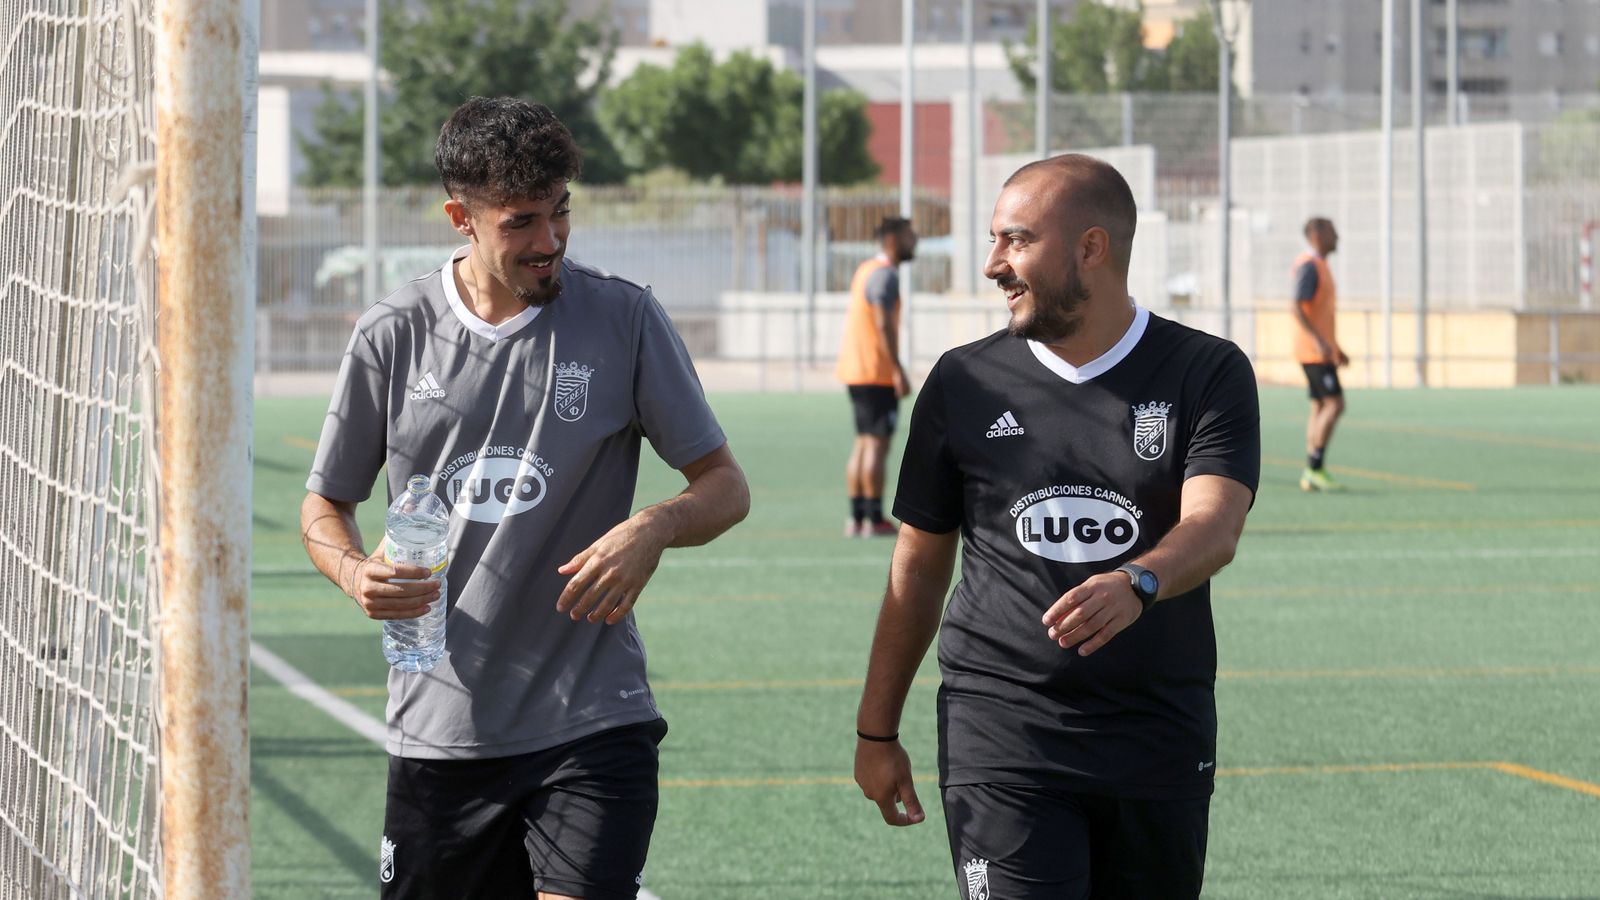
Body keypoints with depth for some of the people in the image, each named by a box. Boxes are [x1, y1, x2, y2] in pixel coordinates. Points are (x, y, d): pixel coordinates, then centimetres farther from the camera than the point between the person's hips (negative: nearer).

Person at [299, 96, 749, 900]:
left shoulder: (623, 320, -1)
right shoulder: (392, 336, 2)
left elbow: (725, 486, 3)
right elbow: (326, 503, 13)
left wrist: (654, 528, -19)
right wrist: (355, 571, -10)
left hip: (593, 721, -2)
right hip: (439, 731, 2)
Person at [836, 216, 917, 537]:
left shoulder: (865, 270, 17)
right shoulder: (884, 275, -13)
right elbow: (883, 325, -20)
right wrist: (898, 371, -21)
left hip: (854, 371, 10)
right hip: (877, 372, -10)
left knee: (863, 442, 12)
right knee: (877, 444, -7)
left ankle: (856, 518, 12)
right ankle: (873, 519, -7)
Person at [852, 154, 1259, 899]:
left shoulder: (1207, 374, 1)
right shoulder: (964, 384, 6)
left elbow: (1213, 526, -15)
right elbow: (920, 565, 13)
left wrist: (1136, 583, -38)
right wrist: (876, 732, 14)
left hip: (1159, 745, 0)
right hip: (1000, 741, 0)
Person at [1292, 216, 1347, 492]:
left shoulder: (1319, 266, 18)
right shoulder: (1309, 266, -14)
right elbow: (1297, 308, -23)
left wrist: (1336, 348, 24)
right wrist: (1319, 341, -30)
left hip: (1322, 349, 10)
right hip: (1314, 351, -10)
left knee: (1321, 408, 7)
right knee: (1335, 404, -14)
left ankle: (1311, 475, 6)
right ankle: (1315, 467, -13)